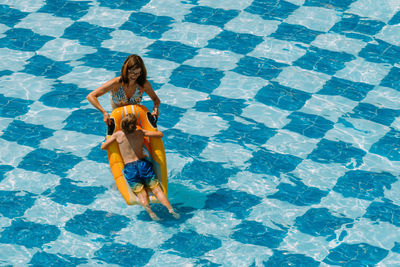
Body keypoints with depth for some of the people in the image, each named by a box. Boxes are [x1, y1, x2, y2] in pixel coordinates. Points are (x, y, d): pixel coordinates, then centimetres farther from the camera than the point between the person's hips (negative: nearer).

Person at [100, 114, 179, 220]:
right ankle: (170, 209, -18)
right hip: (143, 163, 1)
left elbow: (103, 147, 9)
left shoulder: (118, 135, 0)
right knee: (156, 189, 1)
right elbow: (160, 134, 10)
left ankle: (149, 211, -32)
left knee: (141, 193, -5)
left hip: (129, 168, -1)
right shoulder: (140, 133, 4)